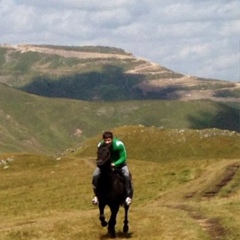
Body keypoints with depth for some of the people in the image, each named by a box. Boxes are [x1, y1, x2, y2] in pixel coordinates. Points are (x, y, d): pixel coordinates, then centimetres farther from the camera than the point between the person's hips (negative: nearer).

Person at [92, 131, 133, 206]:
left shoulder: (119, 144, -30)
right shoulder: (100, 145, -19)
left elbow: (123, 158, -24)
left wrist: (114, 164, -37)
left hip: (119, 163, -3)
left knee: (126, 176, -29)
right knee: (95, 176, -16)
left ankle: (128, 196, -16)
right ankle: (97, 195, 2)